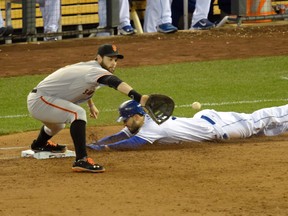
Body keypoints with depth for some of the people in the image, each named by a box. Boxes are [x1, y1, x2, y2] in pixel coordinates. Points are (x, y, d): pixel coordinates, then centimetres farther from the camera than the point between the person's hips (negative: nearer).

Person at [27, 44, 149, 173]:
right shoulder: (94, 70, -24)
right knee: (78, 113, -30)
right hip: (39, 100, -11)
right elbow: (113, 82, -44)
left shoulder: (88, 66, 7)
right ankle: (81, 161, -36)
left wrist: (91, 105, 40)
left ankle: (39, 144, 71)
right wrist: (138, 98, -57)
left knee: (57, 124, 39)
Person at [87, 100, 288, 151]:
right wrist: (94, 143, -8)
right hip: (203, 119, 7)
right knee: (251, 122, 16)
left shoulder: (154, 126, -28)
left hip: (211, 125, -7)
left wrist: (104, 147, -38)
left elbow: (133, 143, -41)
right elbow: (119, 136, 5)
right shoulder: (141, 124, 0)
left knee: (253, 123, 3)